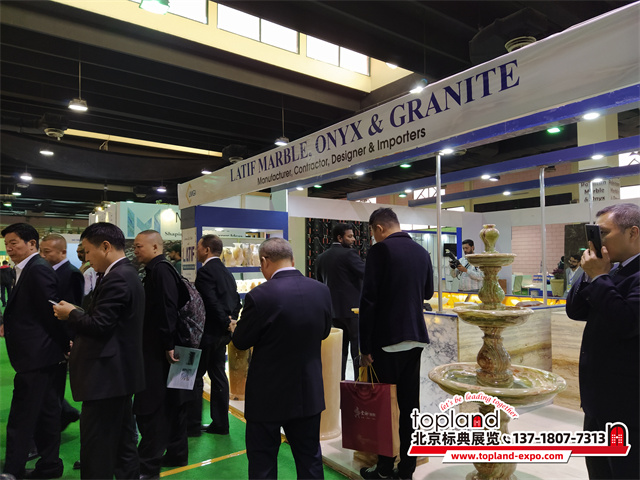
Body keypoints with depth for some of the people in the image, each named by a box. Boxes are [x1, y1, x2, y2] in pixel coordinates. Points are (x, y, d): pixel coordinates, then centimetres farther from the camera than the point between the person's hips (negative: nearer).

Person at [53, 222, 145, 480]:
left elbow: (99, 325, -22)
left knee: (96, 447, 1)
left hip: (106, 374, -10)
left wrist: (71, 313, -6)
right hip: (118, 372, 10)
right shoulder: (126, 274, 12)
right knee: (122, 440, 19)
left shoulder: (116, 278, -20)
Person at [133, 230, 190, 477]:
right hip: (161, 348, 10)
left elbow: (168, 309, -23)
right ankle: (177, 453, 29)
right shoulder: (157, 270, 13)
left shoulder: (160, 270, -15)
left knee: (149, 408, -1)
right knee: (171, 403, 16)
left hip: (159, 350, -10)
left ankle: (148, 465, 11)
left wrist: (168, 345, -22)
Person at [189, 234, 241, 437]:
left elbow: (212, 302, -22)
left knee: (195, 376, 2)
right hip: (221, 333, 9)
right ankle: (220, 423, 20)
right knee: (218, 374, 13)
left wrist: (226, 323, -14)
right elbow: (236, 300, 12)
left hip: (208, 332, -9)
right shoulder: (226, 272, 13)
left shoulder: (205, 271, -15)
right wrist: (231, 321, 3)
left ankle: (193, 425, 10)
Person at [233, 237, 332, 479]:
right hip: (309, 392, 5)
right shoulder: (322, 290, -6)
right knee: (310, 460, 20)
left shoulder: (260, 296, -22)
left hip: (268, 394, -4)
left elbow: (241, 342, -10)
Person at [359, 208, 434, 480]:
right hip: (415, 337, 6)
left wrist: (365, 347, -11)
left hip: (387, 340, -6)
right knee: (410, 404, 13)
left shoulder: (380, 250, -13)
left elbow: (368, 301, -16)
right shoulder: (421, 252, 6)